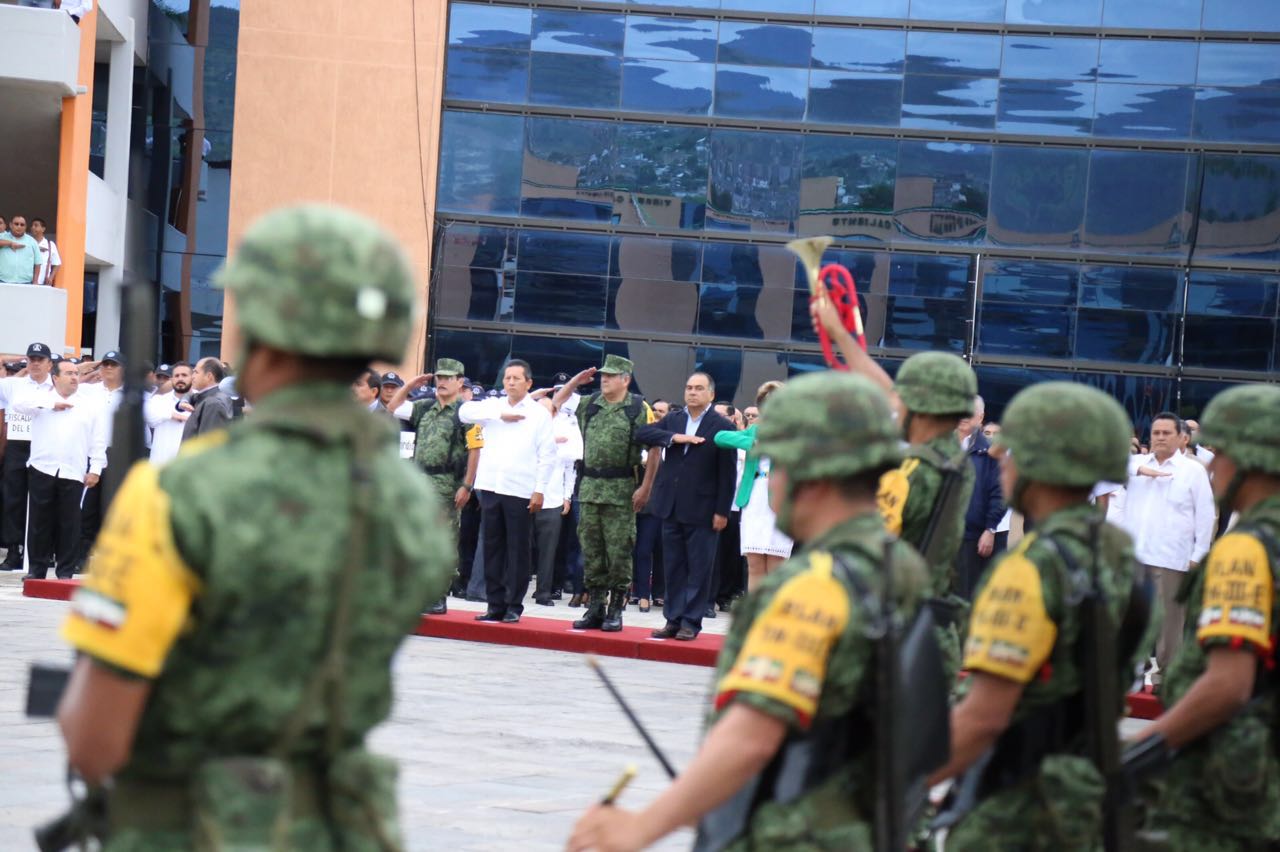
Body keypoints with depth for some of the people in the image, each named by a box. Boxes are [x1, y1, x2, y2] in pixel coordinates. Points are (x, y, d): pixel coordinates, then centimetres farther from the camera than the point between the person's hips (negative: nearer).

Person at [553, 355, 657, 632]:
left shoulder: (640, 409, -3)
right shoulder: (589, 405, 11)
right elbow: (557, 402, 21)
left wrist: (645, 487, -12)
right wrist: (576, 381, 8)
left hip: (622, 491, -5)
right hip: (590, 486, 5)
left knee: (619, 553, -2)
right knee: (591, 552, 7)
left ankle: (615, 611, 4)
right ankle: (594, 609, 13)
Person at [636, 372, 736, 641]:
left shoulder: (722, 427, -4)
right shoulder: (672, 420, 11)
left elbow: (728, 473, -5)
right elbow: (642, 433, -2)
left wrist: (722, 511, -10)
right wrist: (674, 438, -16)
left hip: (702, 510, -5)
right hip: (672, 506, 5)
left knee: (699, 568, 0)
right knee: (673, 566, 8)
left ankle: (691, 622, 4)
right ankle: (673, 619, 14)